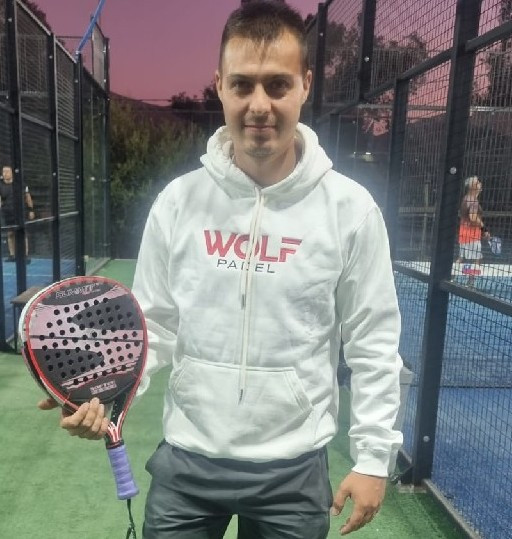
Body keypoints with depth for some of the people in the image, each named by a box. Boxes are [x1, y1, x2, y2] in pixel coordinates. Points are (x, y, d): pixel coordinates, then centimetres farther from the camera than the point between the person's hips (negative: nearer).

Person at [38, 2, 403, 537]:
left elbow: (373, 342, -4)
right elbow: (153, 325, 1)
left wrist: (374, 455, -2)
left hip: (293, 469, 0)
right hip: (185, 461, 1)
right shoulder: (177, 201, -7)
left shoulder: (350, 208, -10)